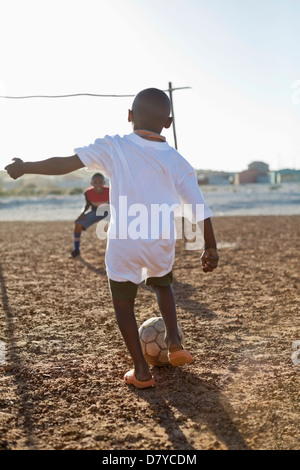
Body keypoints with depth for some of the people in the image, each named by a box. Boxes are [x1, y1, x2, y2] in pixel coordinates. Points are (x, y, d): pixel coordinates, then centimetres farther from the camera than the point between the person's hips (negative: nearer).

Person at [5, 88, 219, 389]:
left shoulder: (113, 148, -5)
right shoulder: (176, 161, 0)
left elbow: (65, 164, -6)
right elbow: (200, 208, -2)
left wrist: (25, 167, 7)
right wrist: (210, 247, 7)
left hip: (123, 243, -2)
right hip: (161, 245, 2)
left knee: (123, 305, 16)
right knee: (162, 285, 32)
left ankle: (141, 371, 16)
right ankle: (174, 341, 17)